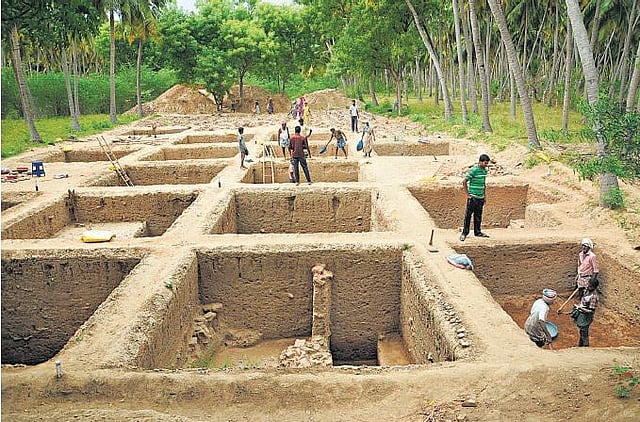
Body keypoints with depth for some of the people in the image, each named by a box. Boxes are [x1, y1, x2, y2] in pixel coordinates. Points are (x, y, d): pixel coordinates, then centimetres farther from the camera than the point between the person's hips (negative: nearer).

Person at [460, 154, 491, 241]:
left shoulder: (484, 170, 9)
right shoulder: (474, 170, -13)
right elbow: (464, 182, -13)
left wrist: (484, 196, 18)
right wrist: (467, 194, -12)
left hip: (480, 198, 7)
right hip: (473, 197, -7)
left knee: (478, 216, 14)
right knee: (468, 215, -1)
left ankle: (477, 232, 24)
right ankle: (464, 233, 5)